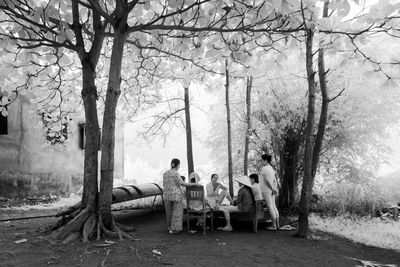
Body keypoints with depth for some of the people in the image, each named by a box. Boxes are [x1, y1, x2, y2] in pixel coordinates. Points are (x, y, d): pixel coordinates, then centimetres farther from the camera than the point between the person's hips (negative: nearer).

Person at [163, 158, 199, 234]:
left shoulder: (165, 173, 6)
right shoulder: (176, 173, -14)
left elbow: (164, 185, 10)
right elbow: (182, 183, -18)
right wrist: (194, 184, -13)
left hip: (167, 195, 6)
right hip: (176, 195, -6)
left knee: (169, 212, 18)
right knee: (177, 212, 4)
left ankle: (170, 227, 28)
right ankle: (174, 229, 4)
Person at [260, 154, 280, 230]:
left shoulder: (264, 168, -12)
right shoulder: (271, 168, 15)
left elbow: (267, 180, -19)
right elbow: (275, 181, 15)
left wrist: (273, 189, -14)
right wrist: (275, 190, 11)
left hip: (266, 190, -8)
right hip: (271, 190, 8)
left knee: (270, 207, -4)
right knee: (274, 207, 11)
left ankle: (274, 225, 0)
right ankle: (277, 224, 15)